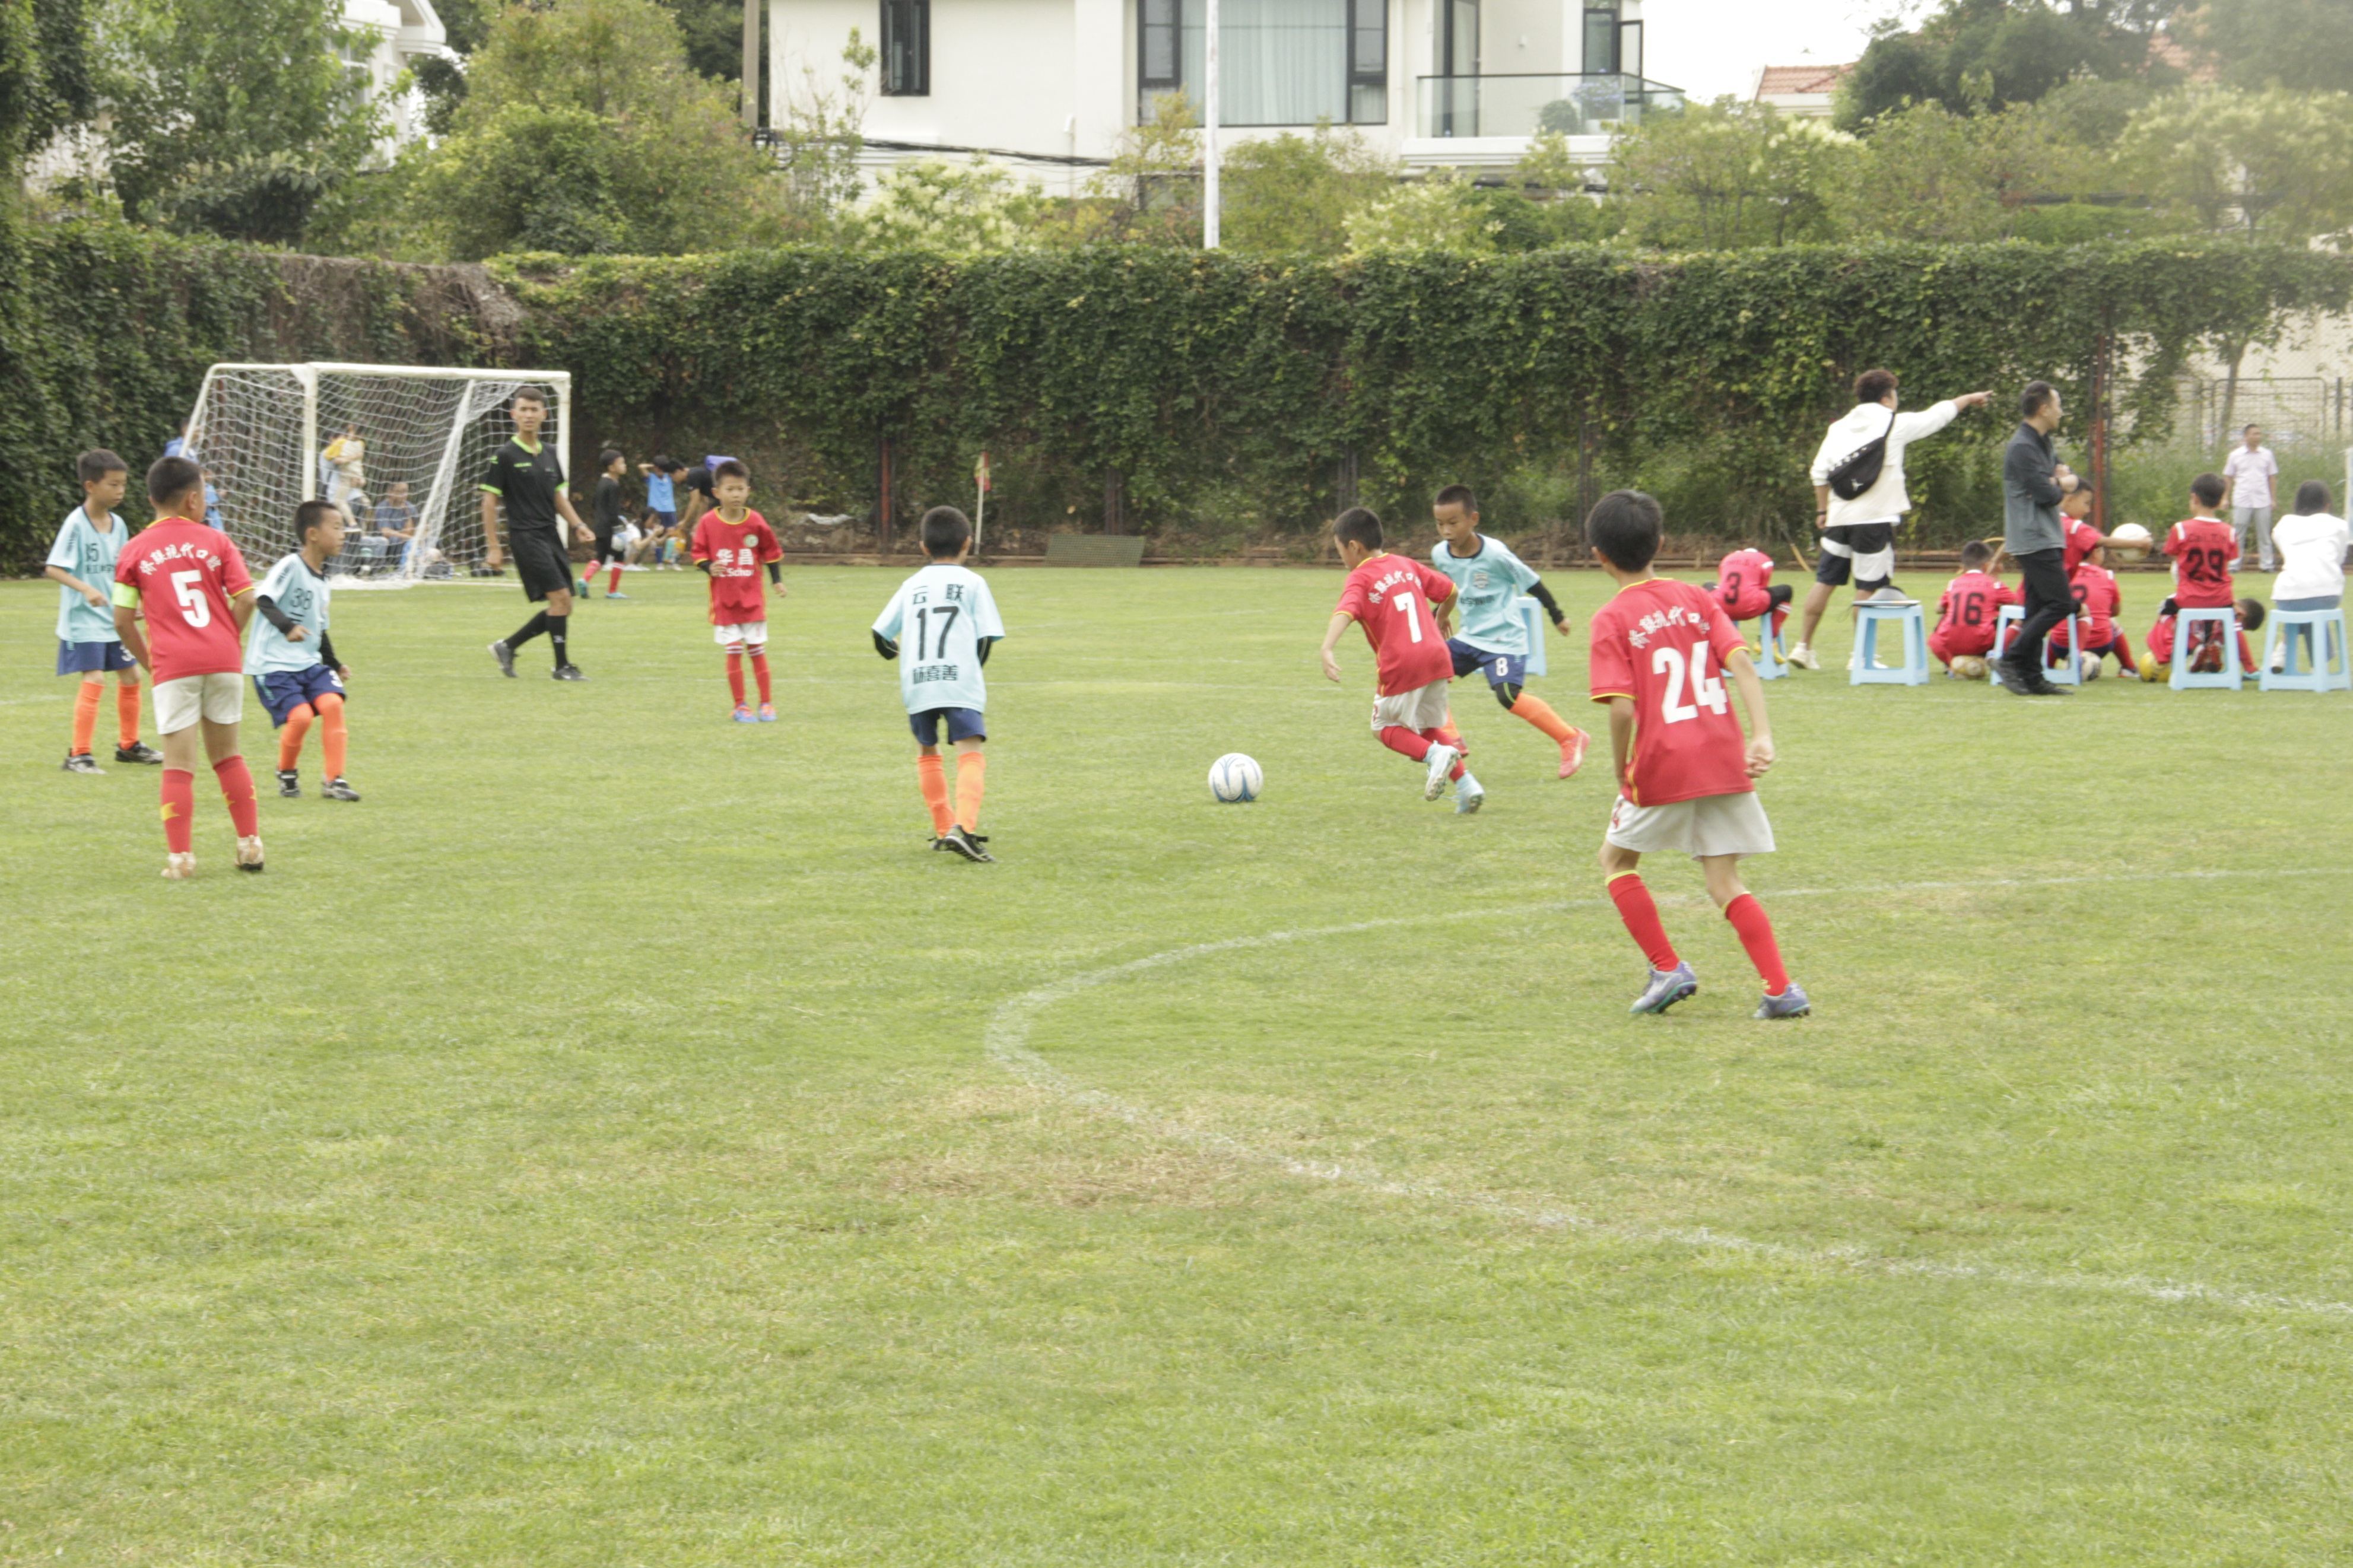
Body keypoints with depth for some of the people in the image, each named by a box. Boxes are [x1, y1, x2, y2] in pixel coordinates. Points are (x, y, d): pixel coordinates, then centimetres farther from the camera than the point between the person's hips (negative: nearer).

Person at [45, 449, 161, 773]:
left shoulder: (117, 525, 6)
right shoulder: (76, 524, -15)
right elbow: (53, 569, -20)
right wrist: (86, 589, -31)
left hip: (113, 619, 8)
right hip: (83, 620, -8)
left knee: (131, 676, 13)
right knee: (94, 680, -15)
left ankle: (128, 745, 29)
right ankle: (79, 755, -9)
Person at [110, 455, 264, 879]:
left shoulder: (134, 552, 3)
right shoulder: (216, 542, 4)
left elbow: (123, 621, 1)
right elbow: (245, 599, -2)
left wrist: (148, 660, 14)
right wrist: (227, 640, 12)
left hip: (173, 666, -1)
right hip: (223, 661, 1)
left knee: (179, 764, 1)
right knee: (227, 755, 16)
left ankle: (180, 856, -3)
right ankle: (250, 844, 16)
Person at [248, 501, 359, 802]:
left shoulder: (321, 580, 15)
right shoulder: (290, 567, -11)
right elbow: (262, 600, -23)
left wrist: (335, 665, 21)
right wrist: (288, 626, -37)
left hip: (308, 662, 7)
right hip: (273, 664, -7)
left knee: (332, 703, -16)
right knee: (300, 715, -22)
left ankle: (334, 780, -9)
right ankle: (286, 774, 7)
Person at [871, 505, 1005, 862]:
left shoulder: (911, 585, 15)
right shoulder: (973, 583, 6)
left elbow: (881, 636, 14)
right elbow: (987, 638, 1)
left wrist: (896, 653, 37)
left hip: (917, 684, 3)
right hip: (961, 682, -3)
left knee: (927, 753, 22)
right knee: (971, 755, -10)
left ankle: (943, 830, 23)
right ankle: (963, 827, -31)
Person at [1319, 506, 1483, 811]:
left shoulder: (1360, 580, -4)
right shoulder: (1406, 566, 16)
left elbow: (1345, 613, -23)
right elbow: (1449, 590, 24)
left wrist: (1328, 649, -37)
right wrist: (1440, 619, 44)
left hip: (1400, 666, -6)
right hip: (1437, 658, 6)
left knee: (1386, 726, 13)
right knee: (1430, 725, 23)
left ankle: (1434, 754, -13)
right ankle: (1465, 784, 8)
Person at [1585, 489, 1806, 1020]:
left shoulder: (1612, 620, -4)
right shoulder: (1697, 600, 10)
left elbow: (1623, 709, -13)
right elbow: (1741, 663, -3)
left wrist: (1622, 775, -1)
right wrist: (1762, 736, -8)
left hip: (1663, 765, -4)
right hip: (1726, 760, 4)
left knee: (1617, 858, 20)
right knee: (1726, 883, 11)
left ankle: (1668, 970, 11)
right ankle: (1782, 990, -3)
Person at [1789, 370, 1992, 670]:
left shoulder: (1839, 428, 11)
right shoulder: (1895, 424, 0)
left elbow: (1819, 472, 8)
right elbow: (1939, 414, 12)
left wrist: (1822, 510, 18)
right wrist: (1969, 399, 28)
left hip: (1839, 518, 5)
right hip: (1875, 519, -5)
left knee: (1825, 581, 10)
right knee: (1868, 588, -1)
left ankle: (1803, 646, 10)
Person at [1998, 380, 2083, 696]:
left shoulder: (2042, 443, 18)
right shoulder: (2023, 448, -15)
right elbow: (2045, 494, -20)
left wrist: (2064, 476, -3)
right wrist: (2062, 485, 1)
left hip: (2046, 538, 10)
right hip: (2034, 541, -10)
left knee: (2039, 608, 8)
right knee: (2061, 602, -14)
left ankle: (2032, 677, 9)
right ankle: (2011, 660, -14)